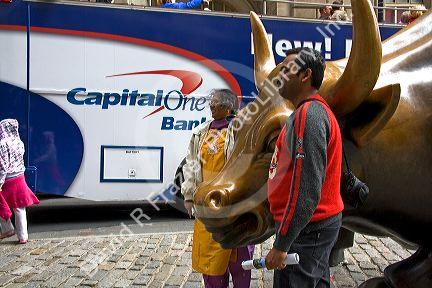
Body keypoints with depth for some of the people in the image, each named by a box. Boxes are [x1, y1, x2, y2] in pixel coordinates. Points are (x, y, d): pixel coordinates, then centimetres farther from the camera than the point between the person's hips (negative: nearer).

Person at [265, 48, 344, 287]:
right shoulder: (314, 110, 15)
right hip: (315, 223, 10)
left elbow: (307, 188, -26)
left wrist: (281, 244, -23)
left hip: (307, 229, -10)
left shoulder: (309, 114, -19)